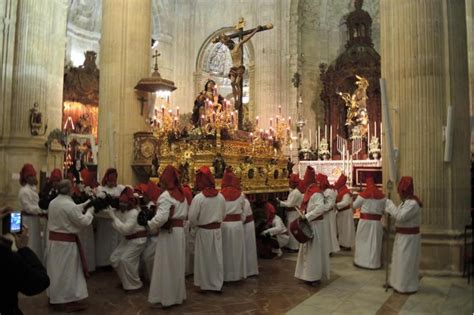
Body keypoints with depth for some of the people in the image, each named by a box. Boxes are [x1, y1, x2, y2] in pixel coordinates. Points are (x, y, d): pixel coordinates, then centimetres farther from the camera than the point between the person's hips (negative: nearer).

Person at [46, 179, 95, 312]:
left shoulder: (53, 203, 5)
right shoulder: (69, 204, -22)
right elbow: (83, 221, -16)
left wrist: (83, 206, 17)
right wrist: (89, 211, 1)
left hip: (53, 239, 8)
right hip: (66, 241, -8)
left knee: (56, 269, 20)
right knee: (68, 271, 3)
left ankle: (54, 296, 34)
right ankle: (70, 300, 12)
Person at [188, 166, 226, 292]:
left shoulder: (198, 198, -17)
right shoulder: (221, 196, -2)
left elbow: (192, 218, -14)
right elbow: (223, 215, 7)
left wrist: (197, 225, 5)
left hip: (203, 231, -4)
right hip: (217, 230, 4)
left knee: (203, 258, 11)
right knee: (217, 257, 13)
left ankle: (204, 284, 21)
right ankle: (217, 284, 24)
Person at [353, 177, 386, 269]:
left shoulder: (363, 195, -6)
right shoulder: (382, 196, 0)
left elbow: (355, 206, 5)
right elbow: (384, 209, 7)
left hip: (364, 220, -2)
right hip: (376, 221, 2)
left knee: (362, 241, 9)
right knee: (375, 242, 8)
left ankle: (361, 261, 14)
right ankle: (374, 262, 14)